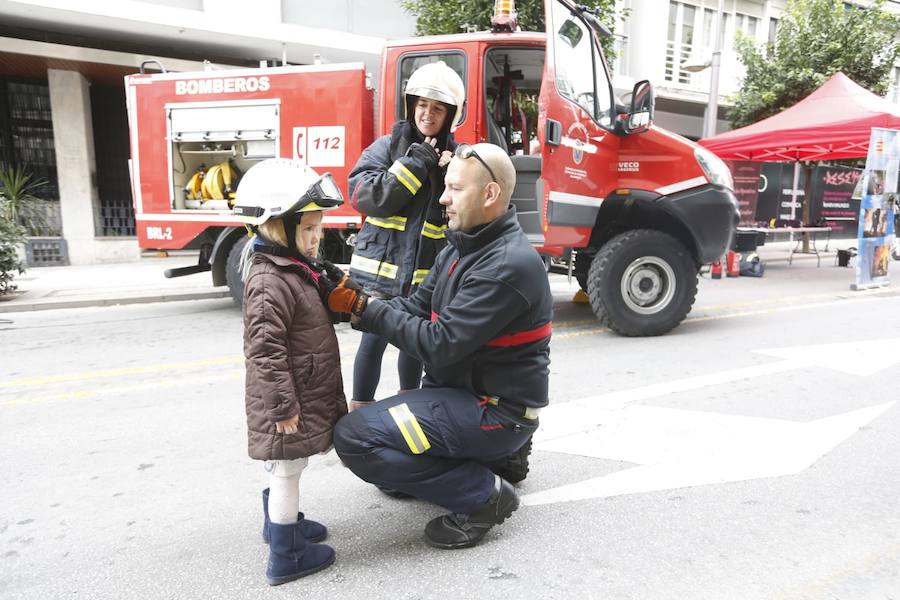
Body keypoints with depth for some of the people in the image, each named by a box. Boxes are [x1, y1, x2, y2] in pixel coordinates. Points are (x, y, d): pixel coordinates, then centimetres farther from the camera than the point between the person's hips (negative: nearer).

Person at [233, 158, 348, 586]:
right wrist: (284, 405, -23)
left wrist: (330, 286, 7)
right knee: (287, 470, 2)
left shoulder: (294, 269, 9)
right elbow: (266, 350, -26)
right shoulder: (269, 282, -24)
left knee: (284, 467, 24)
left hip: (303, 393, 10)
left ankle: (280, 523, 42)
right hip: (288, 401, -10)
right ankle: (286, 557, 16)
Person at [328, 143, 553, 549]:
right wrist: (355, 301, -10)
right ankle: (496, 455, 16)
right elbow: (415, 310, 6)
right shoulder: (464, 248, 8)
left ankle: (482, 494, -7)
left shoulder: (509, 265, -23)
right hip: (461, 392, 10)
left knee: (355, 437, -20)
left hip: (496, 411, -10)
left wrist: (365, 307, -17)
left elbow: (438, 345, -25)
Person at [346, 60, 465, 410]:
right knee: (374, 341, -1)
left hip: (427, 273, 3)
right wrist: (414, 164, -16)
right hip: (382, 266, -2)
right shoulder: (386, 147, -1)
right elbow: (363, 196, -14)